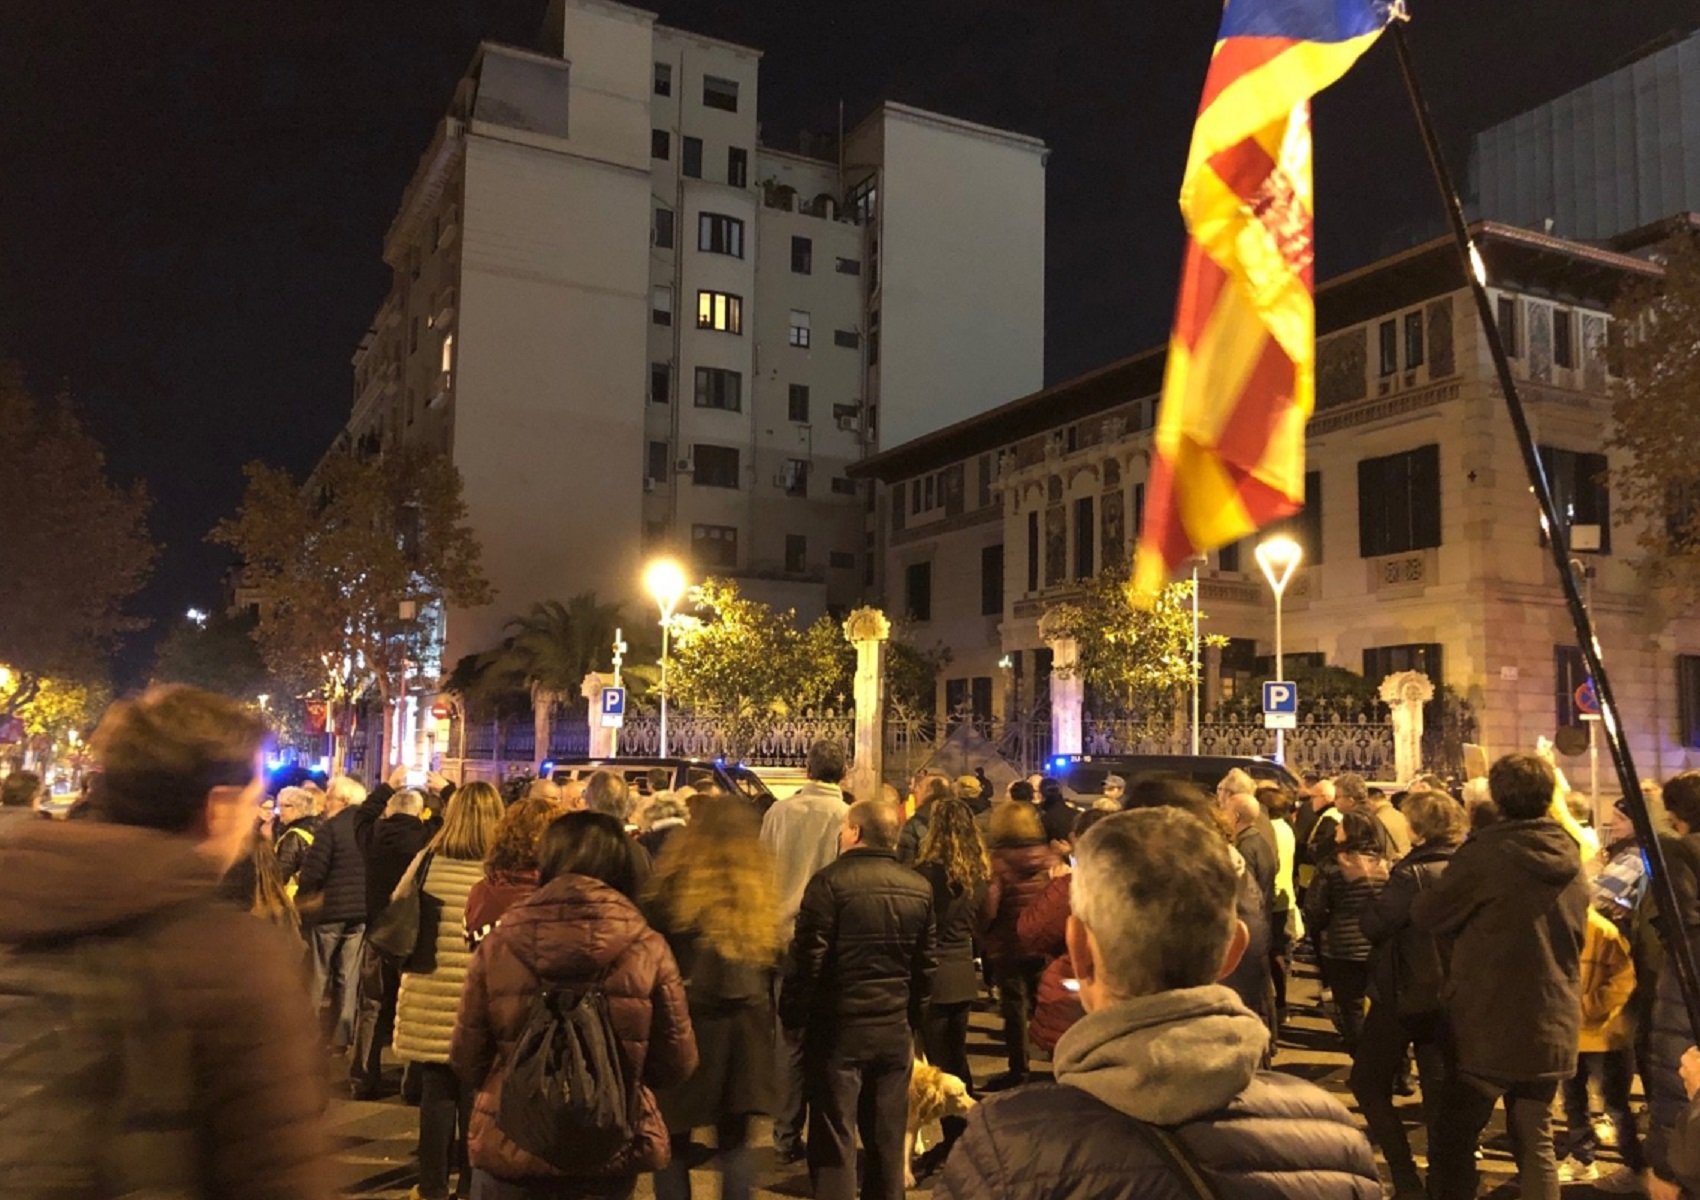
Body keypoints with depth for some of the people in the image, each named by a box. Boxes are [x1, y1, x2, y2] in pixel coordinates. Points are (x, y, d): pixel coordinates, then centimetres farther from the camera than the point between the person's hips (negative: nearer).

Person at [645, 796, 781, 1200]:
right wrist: (761, 1015, 16)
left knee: (673, 1140, 8)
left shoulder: (674, 883, -9)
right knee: (735, 1139, 15)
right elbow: (773, 962, 8)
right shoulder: (760, 887, 3)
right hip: (746, 1024, 4)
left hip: (686, 1020, -4)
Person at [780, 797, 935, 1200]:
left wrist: (792, 1014, -2)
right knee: (888, 1140, 15)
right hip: (896, 1028, 5)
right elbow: (925, 966, 10)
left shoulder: (831, 881, -13)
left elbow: (808, 958, -14)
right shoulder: (920, 888, 4)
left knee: (834, 1141, 3)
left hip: (840, 1025, -5)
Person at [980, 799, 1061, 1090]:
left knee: (1014, 1009, 6)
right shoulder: (1051, 858, -2)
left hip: (1008, 947, -4)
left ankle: (1018, 1071, 11)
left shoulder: (998, 861, -17)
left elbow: (989, 909, -19)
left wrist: (983, 935, -2)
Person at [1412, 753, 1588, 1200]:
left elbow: (1426, 916, -8)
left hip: (1489, 1028, -6)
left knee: (1452, 1143, 7)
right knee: (1536, 1143, 16)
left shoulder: (1486, 853, -17)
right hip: (1553, 1026, 6)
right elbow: (1576, 938, 17)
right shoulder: (1570, 858, 2)